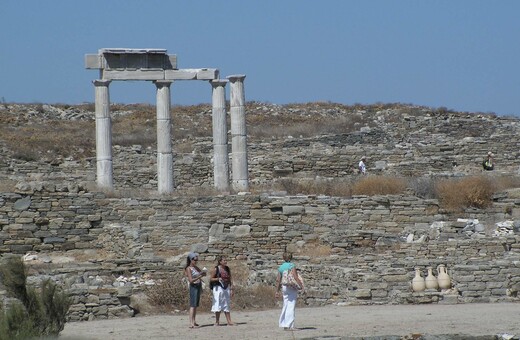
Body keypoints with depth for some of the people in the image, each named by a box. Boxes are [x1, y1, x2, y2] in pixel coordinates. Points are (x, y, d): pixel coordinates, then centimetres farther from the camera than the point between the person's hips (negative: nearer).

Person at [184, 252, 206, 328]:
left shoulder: (196, 267, 12)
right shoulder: (188, 269, -10)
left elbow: (204, 273, 17)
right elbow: (191, 280, -17)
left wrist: (203, 273, -6)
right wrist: (199, 277, -28)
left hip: (199, 286, 8)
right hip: (193, 287, -8)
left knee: (196, 305, 8)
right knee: (193, 305, -14)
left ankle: (194, 322, 11)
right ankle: (191, 323, -21)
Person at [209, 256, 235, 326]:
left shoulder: (227, 269, 9)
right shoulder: (216, 269, -5)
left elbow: (230, 279, 11)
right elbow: (211, 279, -3)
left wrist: (231, 289, 4)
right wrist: (218, 279, -20)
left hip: (226, 288, 5)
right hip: (218, 288, -5)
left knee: (227, 306, 6)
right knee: (218, 305, -3)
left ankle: (229, 321, 5)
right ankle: (217, 322, 4)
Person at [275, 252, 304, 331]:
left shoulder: (281, 267, 10)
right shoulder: (291, 265, -8)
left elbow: (278, 280, 12)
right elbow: (295, 277, -17)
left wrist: (277, 291, 16)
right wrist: (301, 285, -11)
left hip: (284, 287, 7)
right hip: (292, 287, -7)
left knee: (286, 306, 13)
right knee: (291, 306, -6)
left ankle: (284, 325, 15)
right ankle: (290, 325, -10)